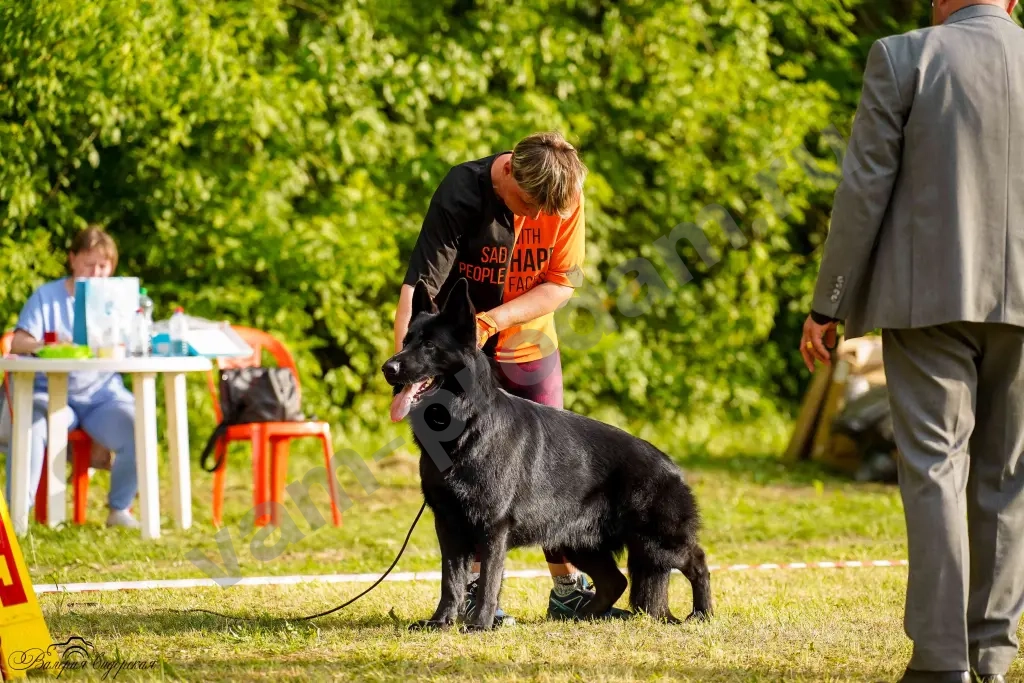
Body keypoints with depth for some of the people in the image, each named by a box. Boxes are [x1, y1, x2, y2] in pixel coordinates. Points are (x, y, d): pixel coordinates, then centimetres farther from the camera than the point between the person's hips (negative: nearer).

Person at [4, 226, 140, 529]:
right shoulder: (46, 296, 6)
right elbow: (17, 343, -6)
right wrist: (46, 346, -28)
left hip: (102, 394, 2)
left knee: (140, 432, -28)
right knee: (30, 424, -36)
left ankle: (119, 508, -4)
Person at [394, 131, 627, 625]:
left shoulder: (565, 199, -13)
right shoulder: (461, 192, -25)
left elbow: (562, 283, -9)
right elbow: (418, 286, -30)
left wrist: (493, 318, -23)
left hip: (530, 346, 4)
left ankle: (568, 590, 15)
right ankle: (471, 590, -1)